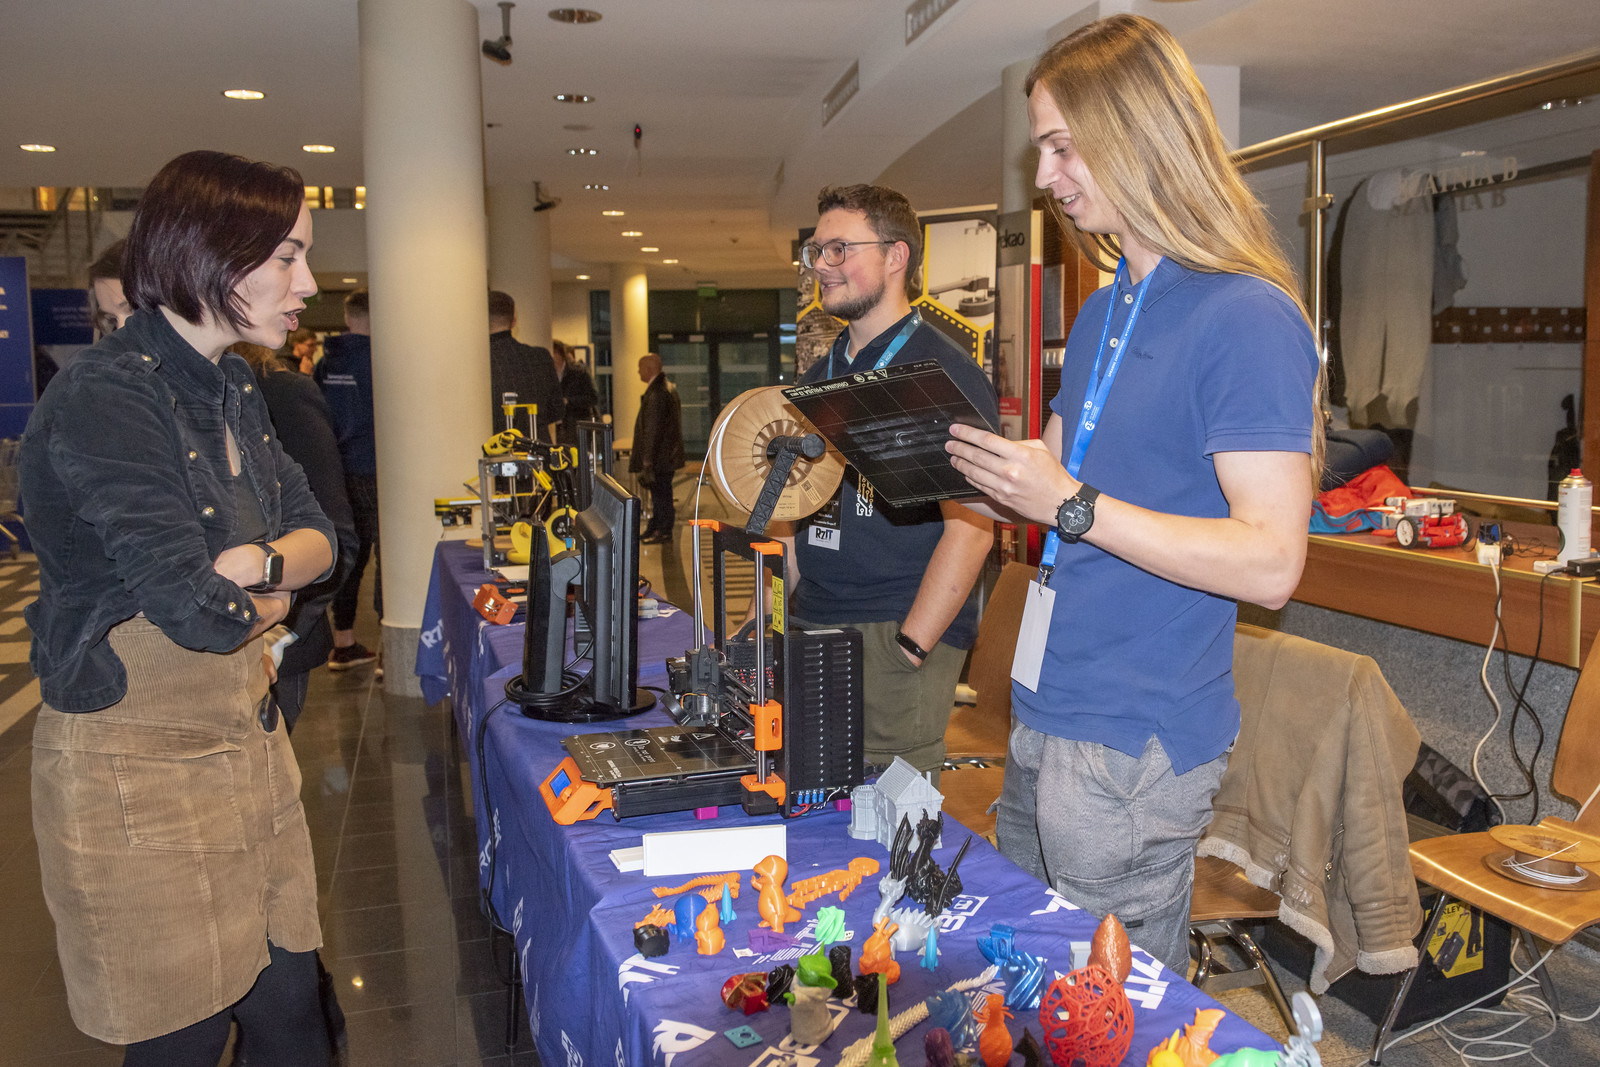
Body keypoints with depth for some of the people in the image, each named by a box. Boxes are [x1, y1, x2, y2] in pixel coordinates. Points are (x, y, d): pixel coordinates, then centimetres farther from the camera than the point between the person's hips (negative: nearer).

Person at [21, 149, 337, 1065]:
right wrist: (265, 599, -5)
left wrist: (254, 561, -13)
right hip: (137, 771, -7)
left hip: (249, 742, 7)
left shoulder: (234, 391, 7)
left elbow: (320, 535, 8)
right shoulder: (106, 399, -20)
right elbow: (193, 609, -26)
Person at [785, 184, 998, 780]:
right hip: (812, 632, 7)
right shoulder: (818, 378, 16)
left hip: (896, 640, -7)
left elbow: (971, 528, -15)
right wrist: (793, 608, 12)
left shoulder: (944, 373, -8)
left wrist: (907, 650, -19)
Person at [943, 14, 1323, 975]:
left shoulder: (1247, 318, -15)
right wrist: (962, 462, 2)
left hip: (1136, 743, -8)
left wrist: (1071, 503, -23)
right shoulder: (1102, 312, 14)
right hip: (1045, 714, 9)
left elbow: (1271, 561, -21)